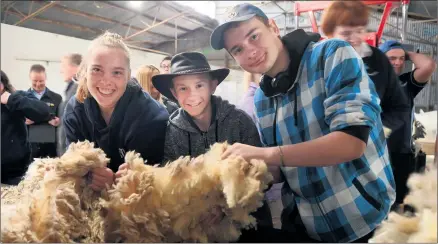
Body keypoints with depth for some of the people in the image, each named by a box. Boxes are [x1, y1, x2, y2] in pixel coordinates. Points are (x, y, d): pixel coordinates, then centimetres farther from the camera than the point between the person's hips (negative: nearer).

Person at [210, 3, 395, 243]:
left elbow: (353, 142, -26)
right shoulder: (260, 99, 1)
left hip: (363, 219, -5)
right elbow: (279, 170, 7)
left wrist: (266, 154, -28)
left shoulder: (333, 55, -15)